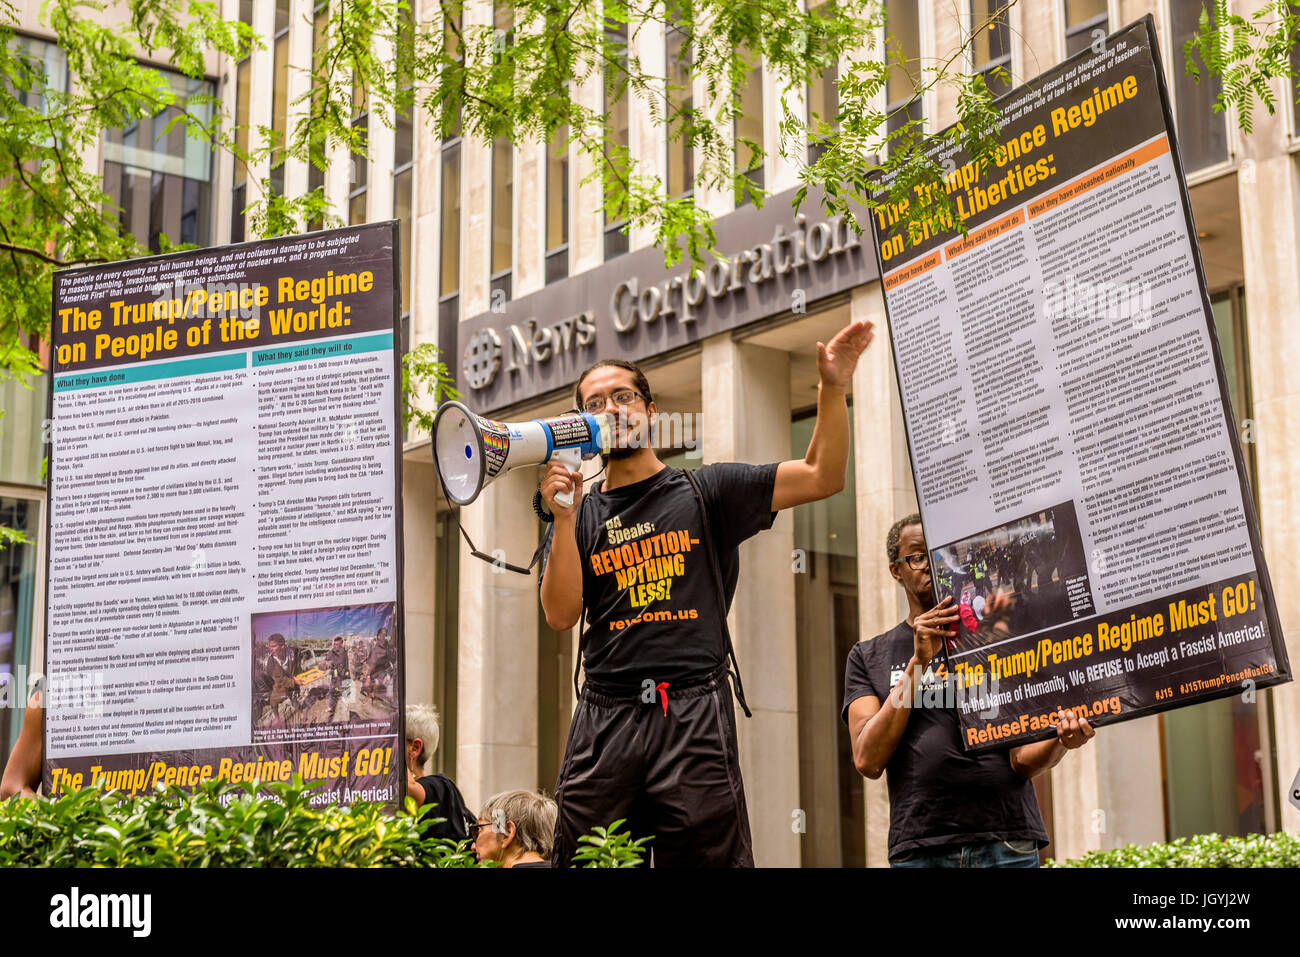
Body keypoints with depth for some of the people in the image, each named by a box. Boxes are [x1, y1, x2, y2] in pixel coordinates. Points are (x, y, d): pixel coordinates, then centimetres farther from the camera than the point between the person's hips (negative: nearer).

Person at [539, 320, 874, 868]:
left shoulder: (706, 491, 10)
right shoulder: (580, 515, 14)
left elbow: (823, 477, 4)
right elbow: (560, 614, 2)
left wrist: (832, 389, -7)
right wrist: (565, 518, -8)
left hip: (693, 715, -2)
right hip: (605, 719, 2)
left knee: (710, 860, -4)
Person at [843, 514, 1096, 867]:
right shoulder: (868, 657, 12)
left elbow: (1022, 761, 4)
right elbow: (868, 761, -4)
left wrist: (1058, 743, -19)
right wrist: (918, 661, -8)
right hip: (918, 848, 0)